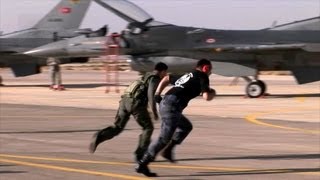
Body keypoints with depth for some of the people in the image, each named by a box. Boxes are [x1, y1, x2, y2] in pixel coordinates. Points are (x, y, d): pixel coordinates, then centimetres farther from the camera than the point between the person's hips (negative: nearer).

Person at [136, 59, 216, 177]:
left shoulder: (187, 75, 28)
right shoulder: (202, 77, 4)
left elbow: (166, 79, 35)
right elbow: (206, 97, -6)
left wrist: (157, 95, 28)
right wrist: (212, 93, 16)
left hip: (164, 103, 9)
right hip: (172, 106, -9)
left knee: (186, 126, 26)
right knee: (164, 138, -10)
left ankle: (168, 150, 14)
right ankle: (142, 165, -15)